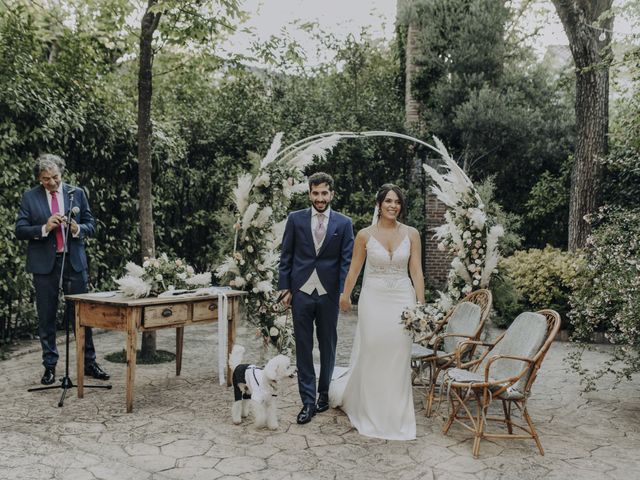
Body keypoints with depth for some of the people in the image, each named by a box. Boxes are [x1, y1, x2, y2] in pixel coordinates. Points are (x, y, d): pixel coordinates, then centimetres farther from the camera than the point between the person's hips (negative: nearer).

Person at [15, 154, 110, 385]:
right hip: (44, 263, 0)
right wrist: (45, 228, -18)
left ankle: (89, 363, 16)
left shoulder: (77, 193, 5)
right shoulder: (29, 197, 2)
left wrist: (78, 229, -14)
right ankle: (49, 366, 18)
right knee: (46, 318, 6)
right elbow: (20, 230, -2)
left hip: (74, 262, 1)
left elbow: (91, 225, 7)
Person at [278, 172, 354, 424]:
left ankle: (324, 394, 28)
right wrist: (284, 288, -1)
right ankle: (308, 401, 10)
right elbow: (286, 257, 4)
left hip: (329, 293, 0)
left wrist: (344, 293, -7)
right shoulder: (295, 219, 3)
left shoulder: (344, 223, 2)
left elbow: (346, 261, 0)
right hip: (301, 292, 0)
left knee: (328, 347, 12)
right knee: (303, 347, 3)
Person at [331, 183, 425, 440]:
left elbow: (416, 271, 1)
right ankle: (371, 413, 25)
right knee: (371, 355, 5)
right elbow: (354, 268, 7)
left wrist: (421, 304, -3)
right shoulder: (365, 235, -1)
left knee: (398, 358, 5)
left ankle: (396, 416, 21)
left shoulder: (411, 234, 1)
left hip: (402, 299, 1)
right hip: (373, 299, -1)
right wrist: (345, 294, 6)